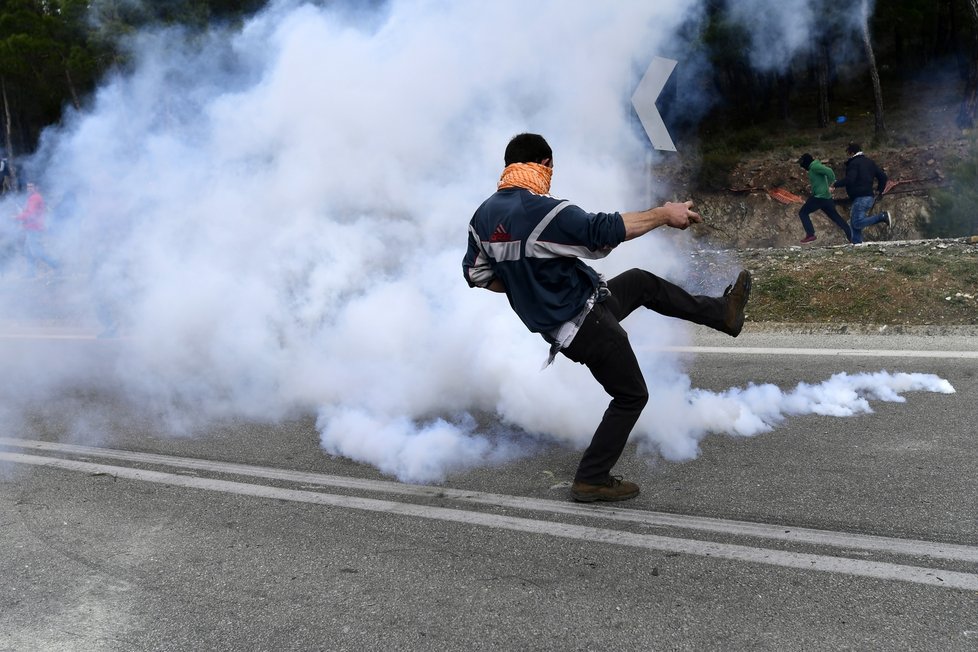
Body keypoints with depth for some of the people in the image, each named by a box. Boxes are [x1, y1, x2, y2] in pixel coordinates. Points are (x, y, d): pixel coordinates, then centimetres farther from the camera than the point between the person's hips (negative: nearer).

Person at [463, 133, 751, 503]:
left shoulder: (483, 215, -1)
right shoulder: (543, 210, -26)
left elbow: (477, 274, 8)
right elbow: (605, 230, -26)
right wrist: (664, 214, -13)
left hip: (549, 318, 9)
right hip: (584, 323, -9)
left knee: (642, 282, 23)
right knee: (631, 395, 9)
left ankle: (721, 313, 36)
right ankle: (591, 480, 15)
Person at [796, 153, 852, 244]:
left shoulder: (814, 166, -12)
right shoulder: (814, 167, 18)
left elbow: (829, 171, -23)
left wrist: (830, 185, -17)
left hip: (819, 197, -10)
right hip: (826, 197, 10)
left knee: (802, 212, -2)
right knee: (835, 216, 16)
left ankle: (810, 235, -9)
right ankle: (850, 235, 19)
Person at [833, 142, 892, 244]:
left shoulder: (853, 163, -8)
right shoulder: (870, 162, 19)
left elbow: (849, 180, -21)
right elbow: (883, 176, 18)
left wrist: (836, 184, -7)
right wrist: (880, 191, 27)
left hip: (860, 197, -10)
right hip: (870, 196, 10)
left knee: (857, 223, -15)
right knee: (854, 223, 12)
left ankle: (882, 217, -20)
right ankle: (857, 243, 7)